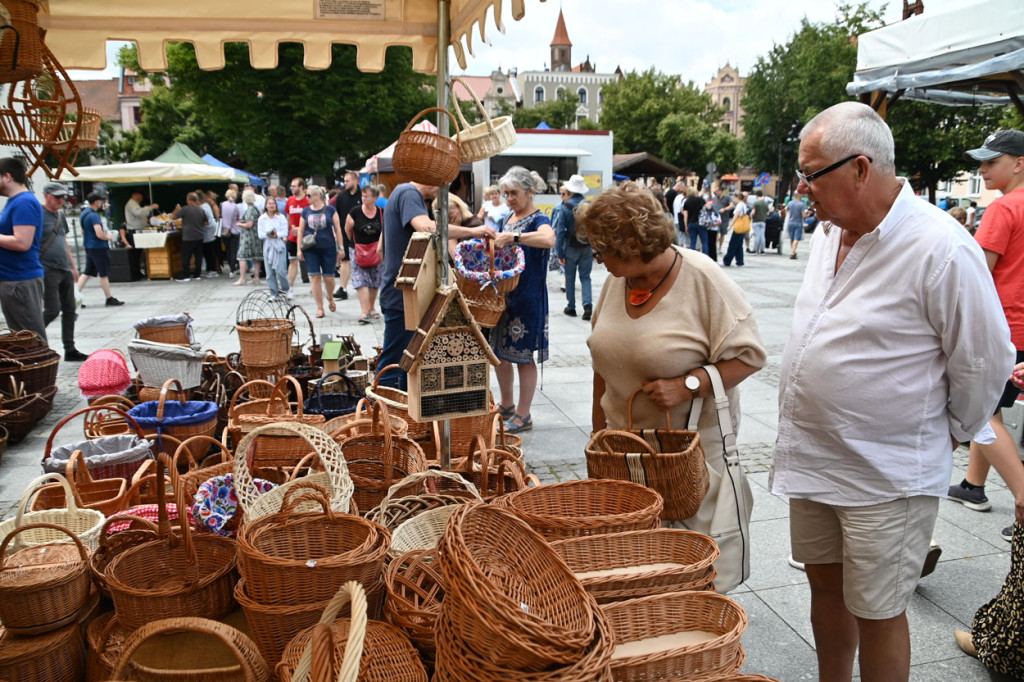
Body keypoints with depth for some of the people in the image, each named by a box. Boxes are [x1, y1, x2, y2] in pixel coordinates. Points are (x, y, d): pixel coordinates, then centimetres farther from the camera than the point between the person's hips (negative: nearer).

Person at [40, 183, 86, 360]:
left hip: (65, 270, 8)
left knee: (69, 310, 7)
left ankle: (70, 350, 12)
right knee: (52, 310, -10)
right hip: (48, 270, -8)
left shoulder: (60, 215, 16)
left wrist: (73, 266, 22)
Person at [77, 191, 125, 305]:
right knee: (104, 274, 2)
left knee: (87, 273, 12)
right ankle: (109, 299, 11)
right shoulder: (94, 215, -19)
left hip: (89, 247, 9)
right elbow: (99, 234, -25)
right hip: (99, 248, -9)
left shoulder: (84, 213, 11)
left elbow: (83, 231, 23)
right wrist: (107, 237, -7)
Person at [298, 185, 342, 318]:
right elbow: (301, 231, 10)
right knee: (315, 277, -3)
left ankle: (330, 297, 32)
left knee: (328, 277, 0)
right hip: (311, 249, 2)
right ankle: (320, 308, 4)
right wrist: (299, 249, 4)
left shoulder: (330, 210, 1)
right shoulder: (306, 211, 7)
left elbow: (337, 229, 3)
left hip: (328, 248, -2)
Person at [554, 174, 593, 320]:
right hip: (587, 248, 2)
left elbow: (560, 232, -11)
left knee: (570, 278, 12)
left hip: (571, 248, -2)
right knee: (585, 277, 9)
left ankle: (571, 307, 19)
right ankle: (588, 305, -9)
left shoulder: (565, 207, -11)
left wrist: (560, 253, -6)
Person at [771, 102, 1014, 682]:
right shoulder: (831, 231, 4)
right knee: (825, 585, 21)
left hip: (887, 476, -7)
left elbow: (986, 363, -12)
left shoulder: (942, 248, -21)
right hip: (812, 457, 7)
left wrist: (947, 435, 1)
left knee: (877, 612, 8)